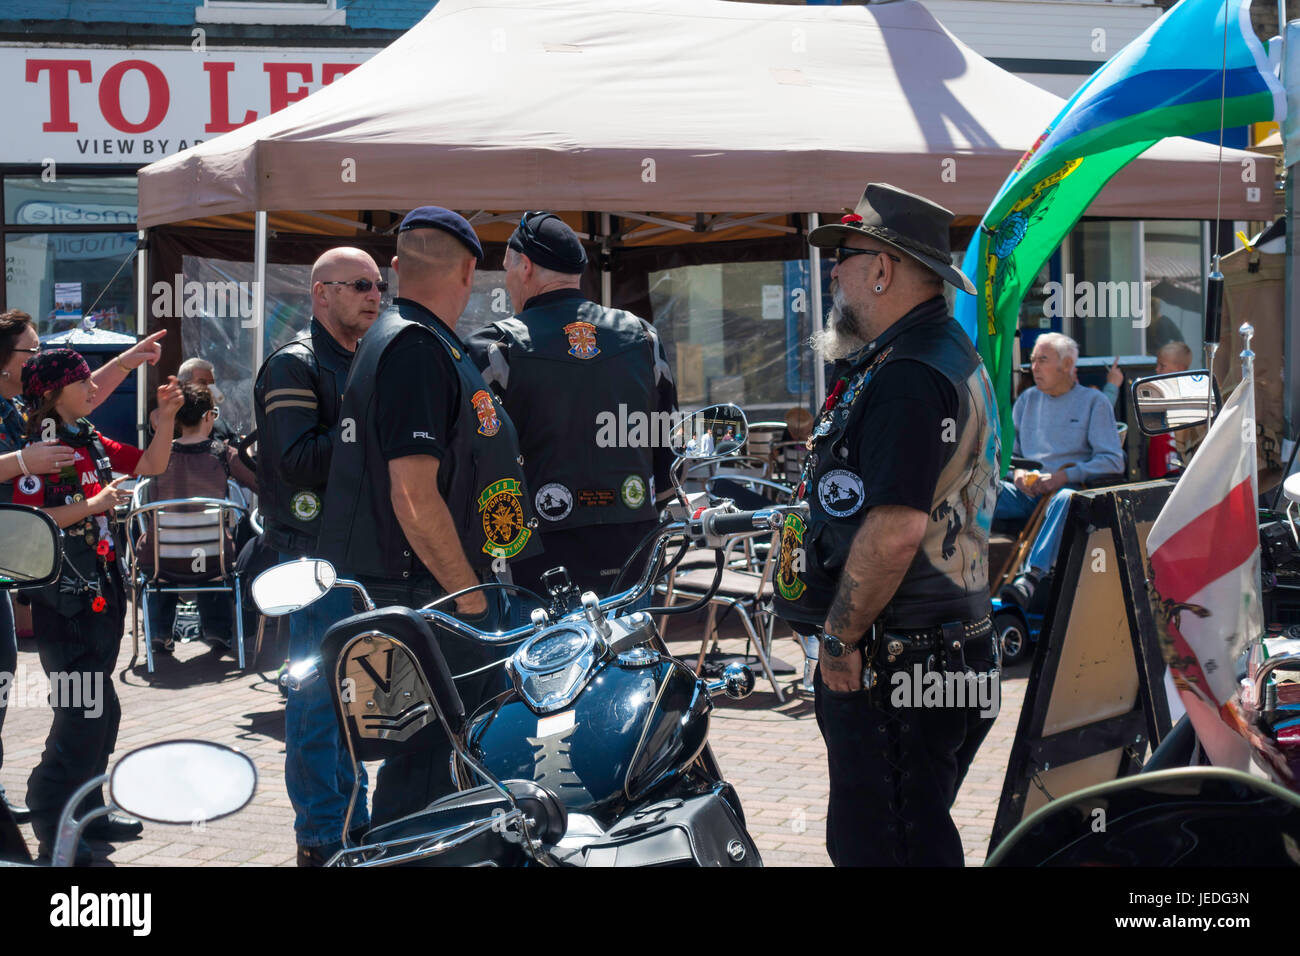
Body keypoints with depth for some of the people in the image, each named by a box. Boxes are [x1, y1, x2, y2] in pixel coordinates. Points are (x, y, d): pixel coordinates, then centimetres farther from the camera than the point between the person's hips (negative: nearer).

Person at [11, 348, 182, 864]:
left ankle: (86, 811, 25)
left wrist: (166, 418, 2)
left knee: (98, 711, 14)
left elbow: (152, 464, 17)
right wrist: (90, 505, -22)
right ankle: (50, 826, -3)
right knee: (86, 711, -11)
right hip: (64, 602, -9)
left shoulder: (92, 443, 11)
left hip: (102, 594, 9)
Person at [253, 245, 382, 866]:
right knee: (318, 693, -5)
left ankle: (352, 815, 25)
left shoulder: (362, 365, 17)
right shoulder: (295, 365, -11)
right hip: (317, 552, -9)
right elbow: (298, 462, -21)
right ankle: (321, 837, 1)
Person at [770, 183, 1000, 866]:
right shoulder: (947, 352, 17)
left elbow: (896, 529, -29)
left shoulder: (908, 376, -19)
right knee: (921, 838, 17)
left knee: (878, 848, -5)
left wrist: (841, 640, -18)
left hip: (894, 672, -11)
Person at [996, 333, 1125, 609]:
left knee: (1065, 498, -41)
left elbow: (1113, 461, -2)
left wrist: (1065, 476, -15)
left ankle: (1031, 576, -58)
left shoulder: (1093, 402, 8)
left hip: (1067, 488, -4)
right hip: (1025, 492, 4)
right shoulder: (1027, 399, 22)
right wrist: (1017, 472, -3)